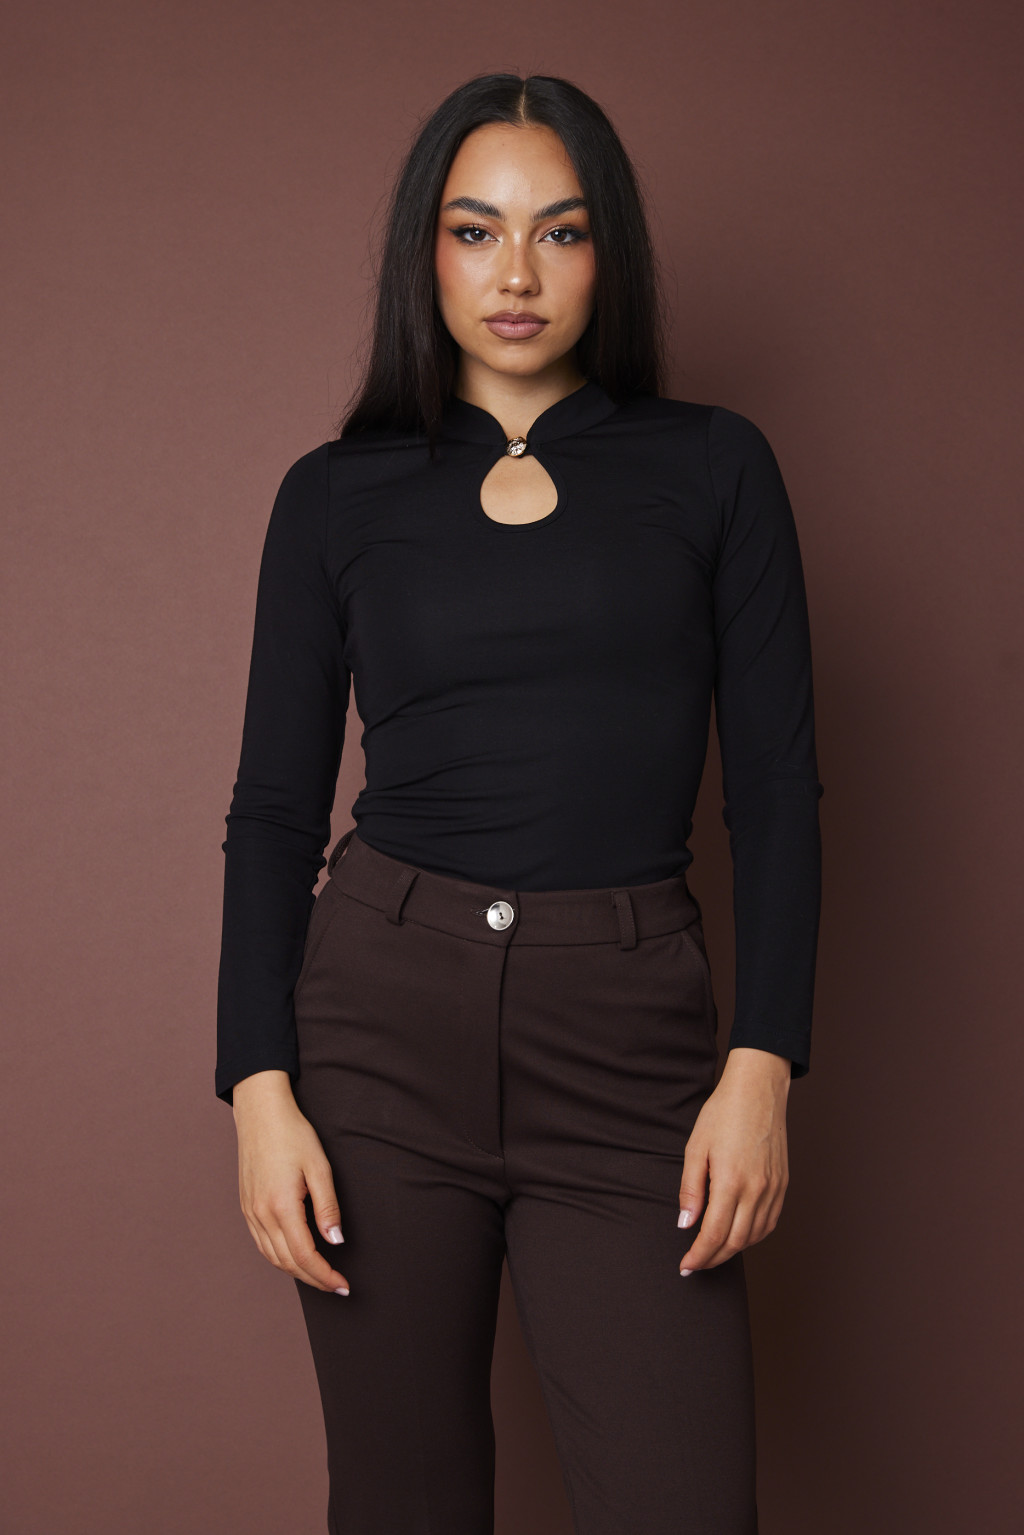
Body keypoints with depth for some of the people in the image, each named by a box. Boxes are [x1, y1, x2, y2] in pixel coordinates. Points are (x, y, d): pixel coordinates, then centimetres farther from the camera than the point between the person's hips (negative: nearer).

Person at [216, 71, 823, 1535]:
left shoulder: (713, 466, 5)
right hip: (383, 1009, 1)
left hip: (627, 1031, 0)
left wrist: (762, 1065, -7)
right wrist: (261, 1085, -4)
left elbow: (775, 783, 3)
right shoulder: (339, 493, 7)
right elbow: (276, 807, 6)